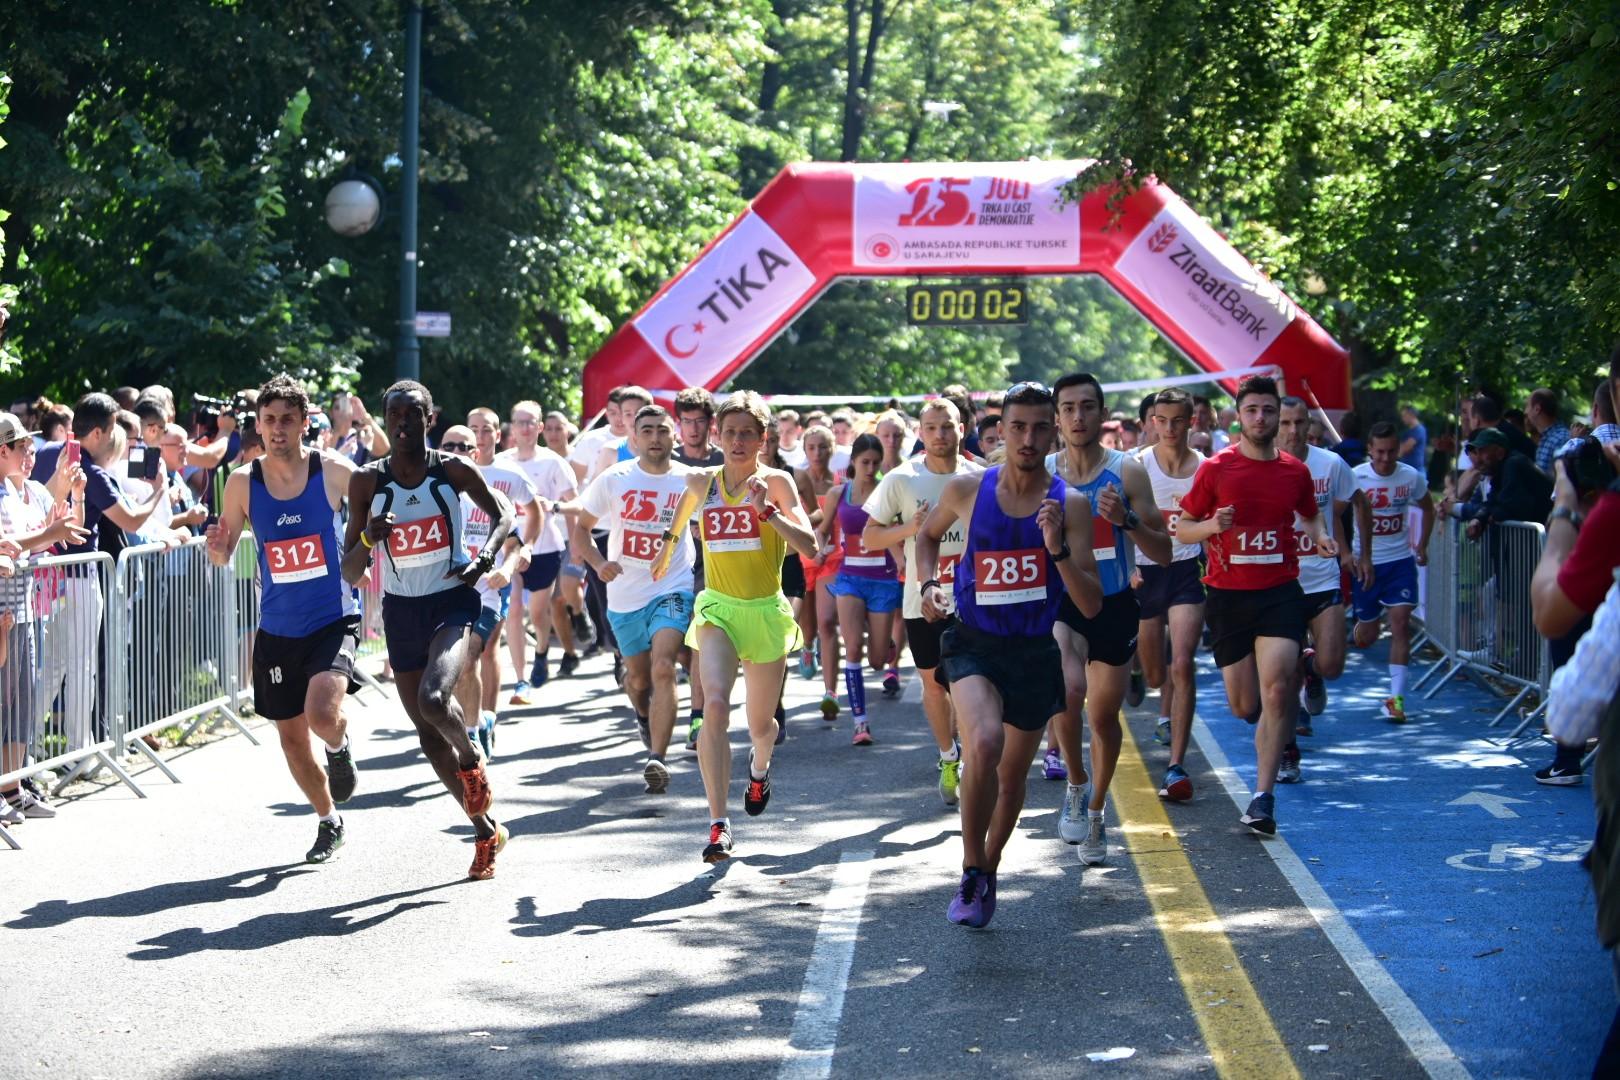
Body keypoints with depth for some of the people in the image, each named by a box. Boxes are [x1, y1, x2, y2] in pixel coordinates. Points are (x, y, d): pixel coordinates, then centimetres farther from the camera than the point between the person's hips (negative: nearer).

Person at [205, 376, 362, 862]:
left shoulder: (334, 471, -9)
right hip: (277, 628, 3)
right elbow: (223, 557, 5)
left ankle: (339, 747, 13)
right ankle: (328, 820, 34)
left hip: (333, 620, -3)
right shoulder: (243, 483, -3)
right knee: (291, 735, 10)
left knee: (322, 715, -25)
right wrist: (216, 545, -17)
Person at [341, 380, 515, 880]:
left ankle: (471, 759, 4)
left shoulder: (452, 470, -6)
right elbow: (350, 575, -1)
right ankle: (485, 830, 26)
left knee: (434, 698, -30)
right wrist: (367, 540, -22)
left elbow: (502, 512, 11)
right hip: (402, 611, 3)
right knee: (428, 734, 8)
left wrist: (487, 555, -8)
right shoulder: (368, 481, -3)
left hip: (453, 602, -3)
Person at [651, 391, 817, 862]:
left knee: (761, 724, 14)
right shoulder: (701, 482, 2)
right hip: (718, 609, 1)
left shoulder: (775, 483, -8)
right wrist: (668, 547, 36)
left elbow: (809, 546, -19)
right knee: (715, 704, -24)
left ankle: (759, 769, 53)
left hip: (766, 612, -1)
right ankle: (719, 825, -25)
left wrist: (767, 511, -30)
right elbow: (683, 512, 26)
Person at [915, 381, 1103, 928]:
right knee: (984, 743, -29)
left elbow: (1091, 606, -9)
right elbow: (928, 535, 19)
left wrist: (1057, 550, -24)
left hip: (1035, 652, 2)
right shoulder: (966, 489, -4)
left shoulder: (1069, 504, -6)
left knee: (1012, 775, 15)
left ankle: (988, 872, 41)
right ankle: (971, 873, -14)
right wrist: (930, 584, 1)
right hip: (972, 644, -2)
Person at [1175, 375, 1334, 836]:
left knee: (1275, 690, -18)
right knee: (1244, 707, 4)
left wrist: (1320, 538, 2)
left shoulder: (1295, 471, 5)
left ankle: (1263, 797, -13)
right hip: (1228, 594, 0)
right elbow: (1183, 528, 4)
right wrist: (1212, 526, -17)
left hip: (1280, 592, 0)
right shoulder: (1216, 469, -2)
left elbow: (1310, 514, 24)